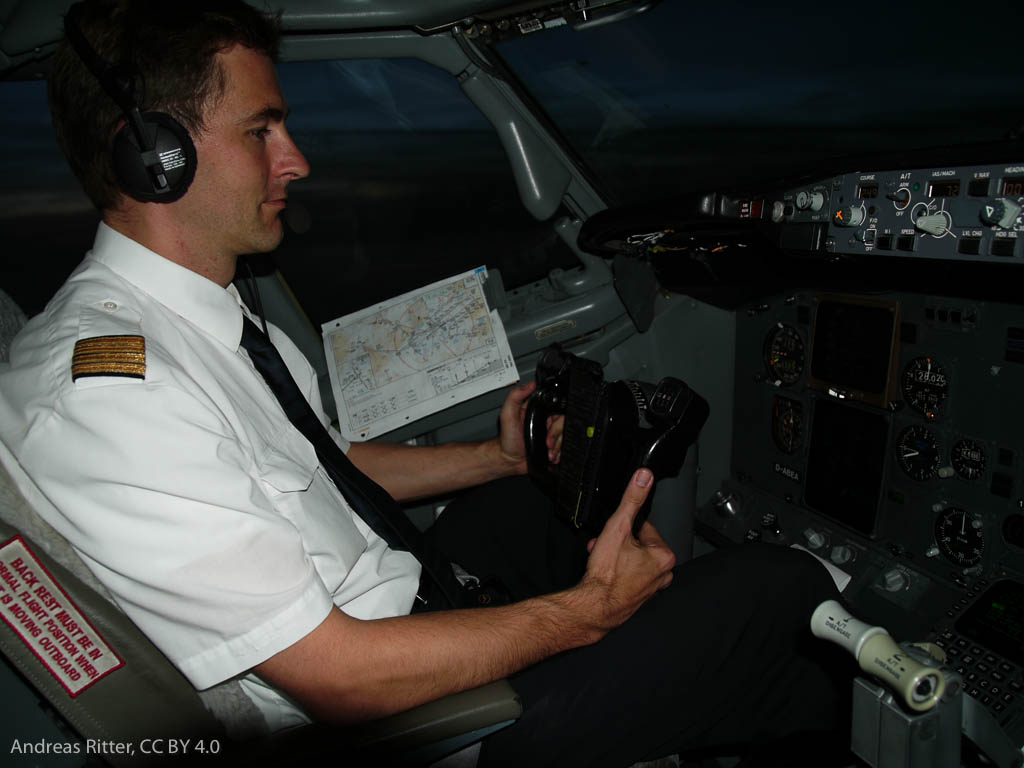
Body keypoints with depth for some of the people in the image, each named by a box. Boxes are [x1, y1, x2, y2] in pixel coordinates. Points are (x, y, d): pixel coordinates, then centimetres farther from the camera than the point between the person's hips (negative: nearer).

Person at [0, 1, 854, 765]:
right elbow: (342, 680, -26)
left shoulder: (212, 314, 2)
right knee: (776, 583, -7)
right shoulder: (103, 389, -28)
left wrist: (499, 456, 13)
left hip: (393, 616, 9)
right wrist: (589, 609, -18)